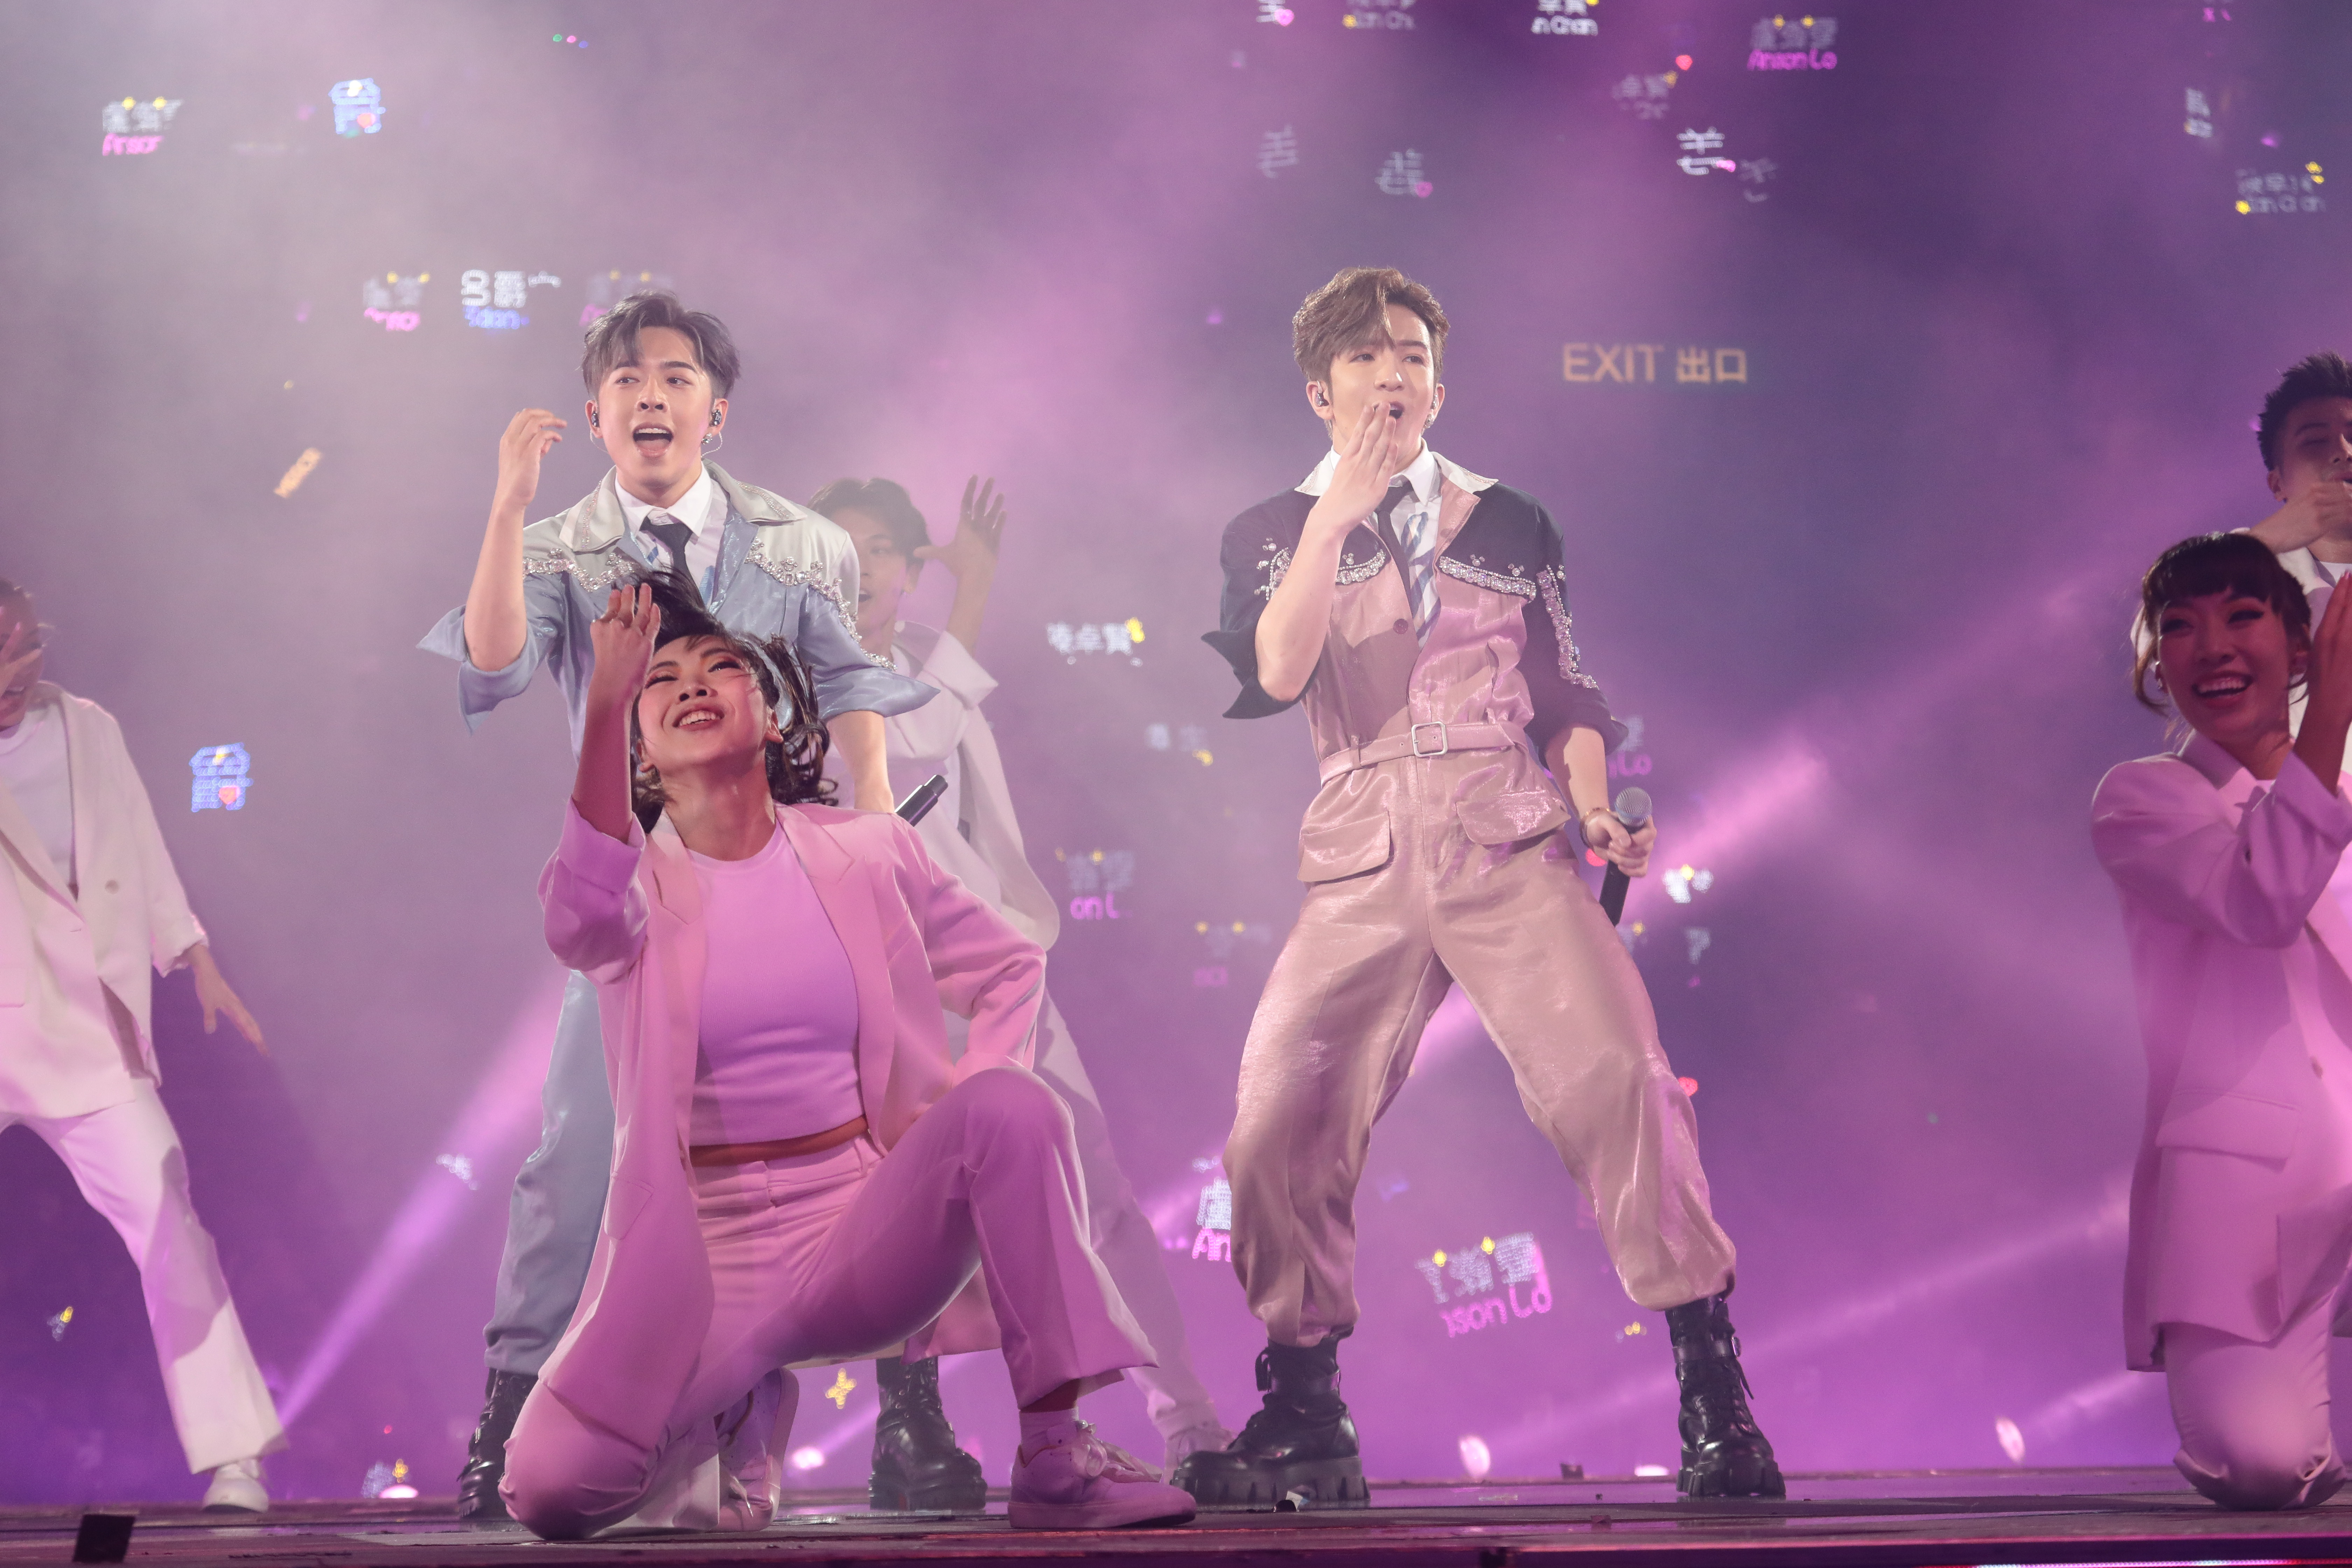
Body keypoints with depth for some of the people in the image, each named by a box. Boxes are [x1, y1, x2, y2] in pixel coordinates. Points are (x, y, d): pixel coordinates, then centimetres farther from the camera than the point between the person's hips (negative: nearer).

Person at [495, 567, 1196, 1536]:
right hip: (706, 1255, 0)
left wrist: (973, 1112, 0)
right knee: (549, 1491, -23)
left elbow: (1012, 969, 19)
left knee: (1009, 1105, -29)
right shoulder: (635, 878, 0)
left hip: (867, 1231, 1)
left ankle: (1055, 1459, -21)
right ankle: (729, 1408, 13)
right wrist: (607, 700, -34)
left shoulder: (866, 854, 6)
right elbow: (586, 917, -26)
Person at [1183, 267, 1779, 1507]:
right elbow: (1277, 671, -5)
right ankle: (1303, 1425, 7)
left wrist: (1595, 810, -1)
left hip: (1512, 848, 0)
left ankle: (1714, 1402, -17)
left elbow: (1567, 697, 17)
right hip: (1361, 867, 1)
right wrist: (1341, 509, -8)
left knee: (1615, 1080, -21)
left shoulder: (1508, 523, 16)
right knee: (1279, 1132, -11)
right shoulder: (1273, 534, 13)